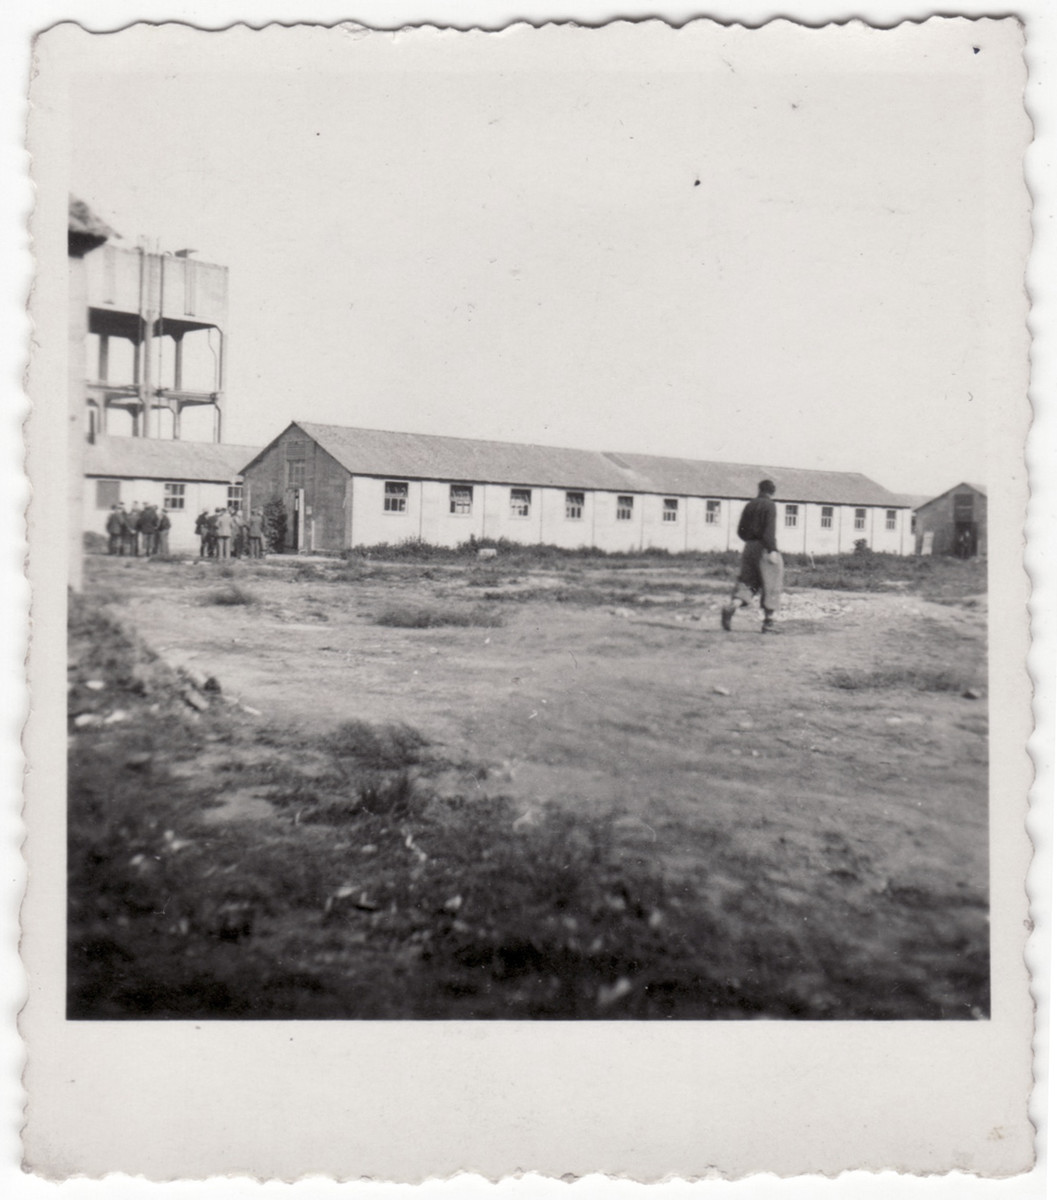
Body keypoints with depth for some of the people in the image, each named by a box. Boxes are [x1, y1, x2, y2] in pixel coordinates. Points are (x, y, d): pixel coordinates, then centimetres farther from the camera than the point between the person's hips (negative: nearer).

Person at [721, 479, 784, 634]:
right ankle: (769, 622, 5)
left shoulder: (749, 506, 12)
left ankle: (732, 606, -19)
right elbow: (769, 530, -18)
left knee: (747, 582, 8)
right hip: (764, 549, -5)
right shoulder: (769, 506, -6)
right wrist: (772, 550, -22)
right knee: (770, 586, 3)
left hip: (749, 547, 6)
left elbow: (741, 531, 14)